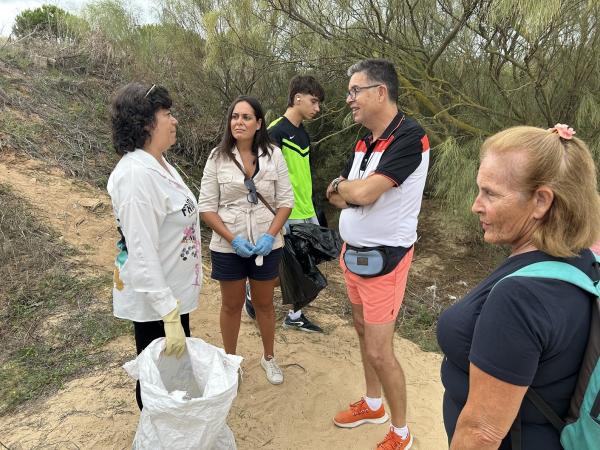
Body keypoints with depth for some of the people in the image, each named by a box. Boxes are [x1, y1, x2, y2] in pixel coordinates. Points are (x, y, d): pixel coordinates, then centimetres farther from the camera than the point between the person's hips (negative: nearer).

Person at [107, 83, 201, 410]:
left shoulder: (159, 164, 4)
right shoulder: (136, 174, -26)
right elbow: (141, 253, -29)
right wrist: (169, 315, -29)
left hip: (174, 291, 10)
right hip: (154, 301, -10)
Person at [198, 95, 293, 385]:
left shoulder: (273, 154, -5)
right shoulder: (218, 157, -6)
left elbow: (285, 200, -2)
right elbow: (207, 207, -6)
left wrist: (270, 235, -15)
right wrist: (233, 239, -16)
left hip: (267, 244, 1)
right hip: (228, 247, 0)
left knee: (264, 303, 18)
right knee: (231, 305, 16)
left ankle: (268, 358, 39)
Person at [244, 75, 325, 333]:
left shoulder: (303, 134, 12)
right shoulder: (276, 132, -14)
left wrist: (310, 209, 19)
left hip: (306, 212, 8)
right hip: (286, 214, -8)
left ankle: (295, 316, 26)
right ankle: (253, 290, 27)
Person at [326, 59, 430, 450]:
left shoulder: (410, 136, -19)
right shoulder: (365, 142, 9)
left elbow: (363, 191, -26)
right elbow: (337, 196, 9)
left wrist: (344, 185, -5)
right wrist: (352, 190, -14)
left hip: (383, 259, -8)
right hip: (353, 253, 9)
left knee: (379, 351, 0)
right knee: (363, 329, 20)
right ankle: (373, 405, 42)